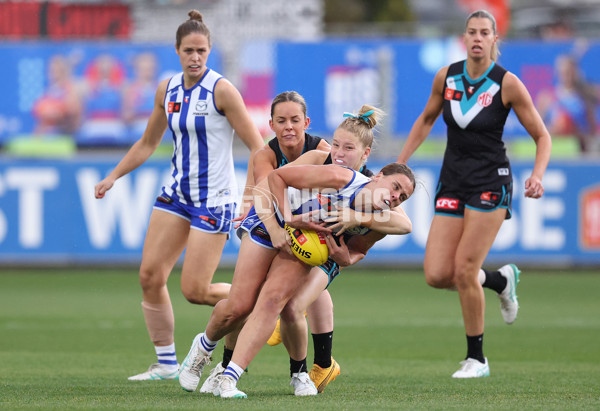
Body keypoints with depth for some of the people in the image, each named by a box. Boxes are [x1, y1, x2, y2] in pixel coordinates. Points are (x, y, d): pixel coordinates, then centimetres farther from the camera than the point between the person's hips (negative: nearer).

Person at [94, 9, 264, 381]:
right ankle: (166, 364, 8)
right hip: (177, 193, 6)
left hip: (215, 201, -6)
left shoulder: (221, 90, -13)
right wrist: (113, 177, 11)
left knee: (194, 290, -10)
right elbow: (147, 144, 20)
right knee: (150, 275, -3)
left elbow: (258, 146, -14)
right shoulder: (167, 90, 6)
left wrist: (250, 197, -23)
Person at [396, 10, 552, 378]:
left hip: (490, 182, -5)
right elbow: (426, 120, 19)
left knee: (464, 271, -13)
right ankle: (501, 280, 25)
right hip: (452, 182, 5)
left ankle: (477, 358, 4)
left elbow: (542, 136, -4)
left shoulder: (507, 84, -10)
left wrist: (537, 176, -20)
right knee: (437, 275, -6)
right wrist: (399, 164, 15)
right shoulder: (446, 77, 2)